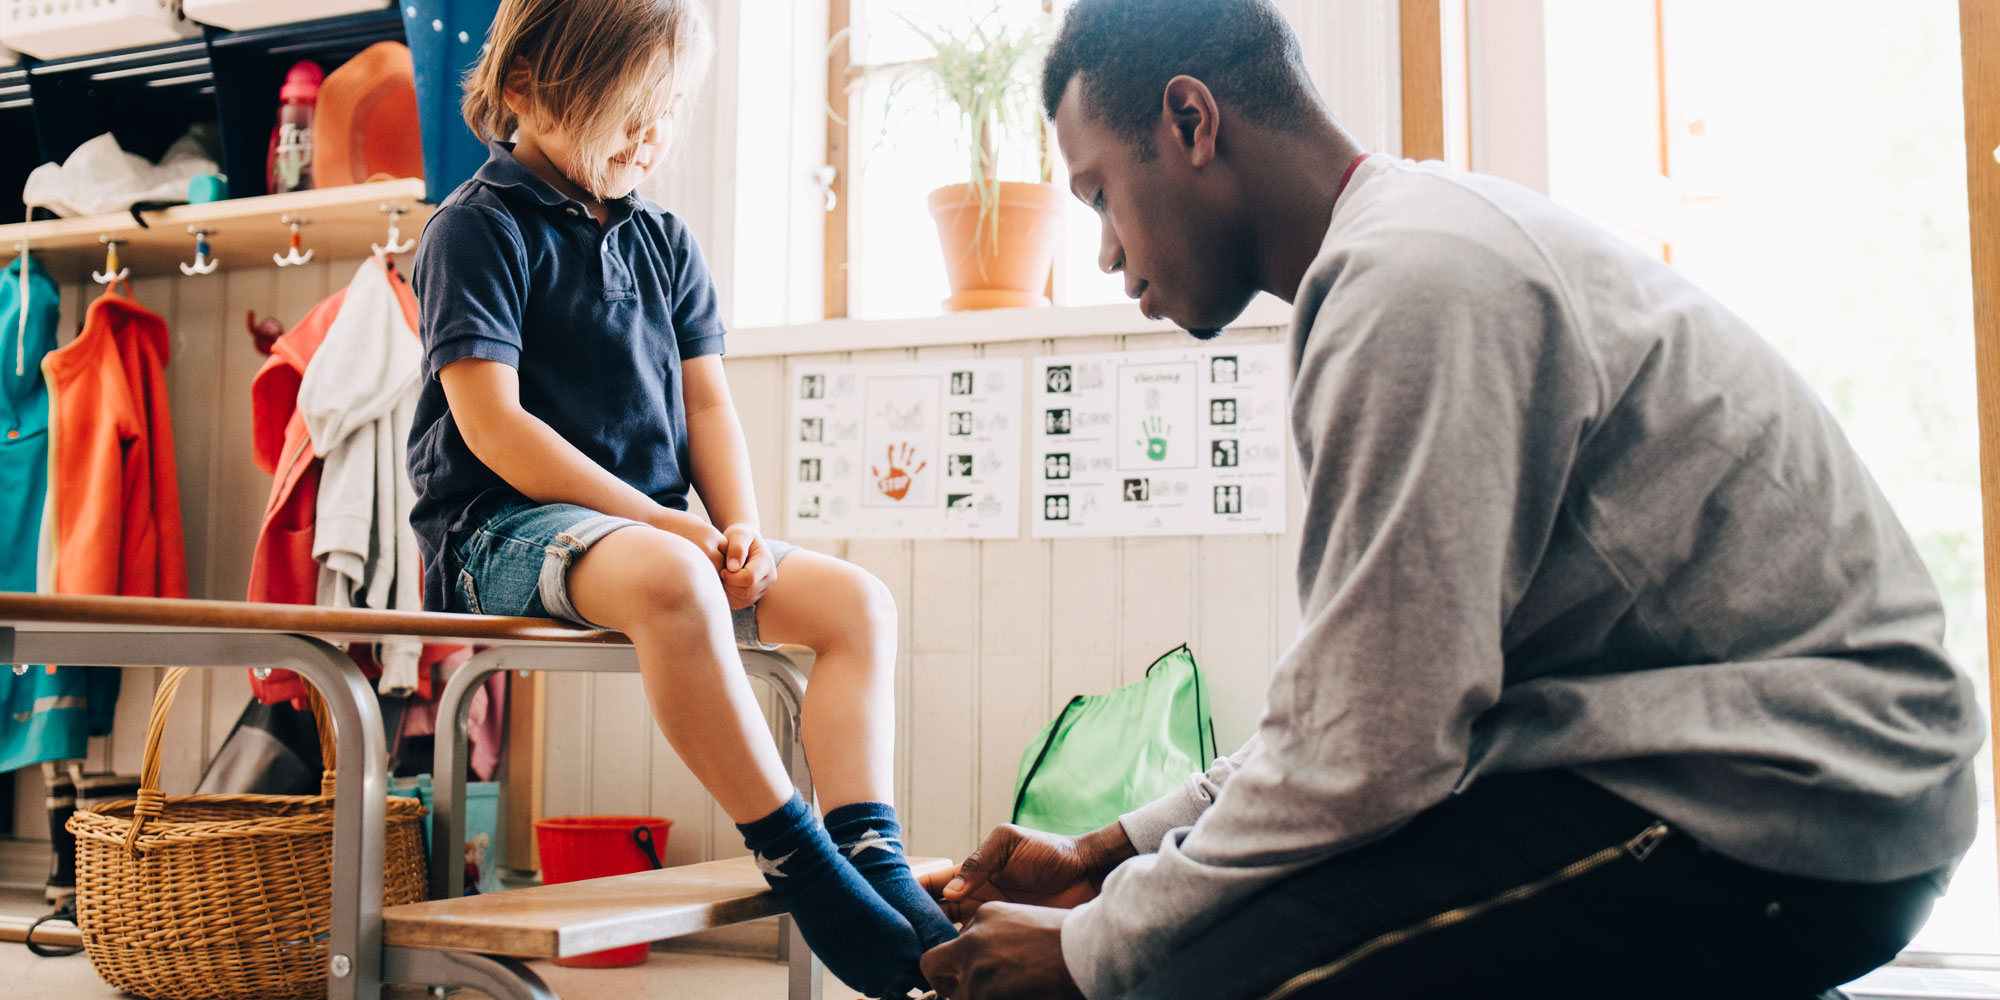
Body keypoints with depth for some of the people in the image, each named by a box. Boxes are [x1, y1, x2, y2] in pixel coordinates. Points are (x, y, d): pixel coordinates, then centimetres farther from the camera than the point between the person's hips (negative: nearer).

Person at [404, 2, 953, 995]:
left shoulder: (664, 242, 15)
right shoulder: (479, 229, -5)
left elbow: (705, 401, 15)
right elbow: (493, 426, -14)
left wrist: (741, 530, -5)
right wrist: (665, 524, -18)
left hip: (657, 527, 7)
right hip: (504, 526, -7)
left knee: (857, 599, -10)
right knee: (670, 581, -38)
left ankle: (873, 855, -21)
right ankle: (795, 860, -30)